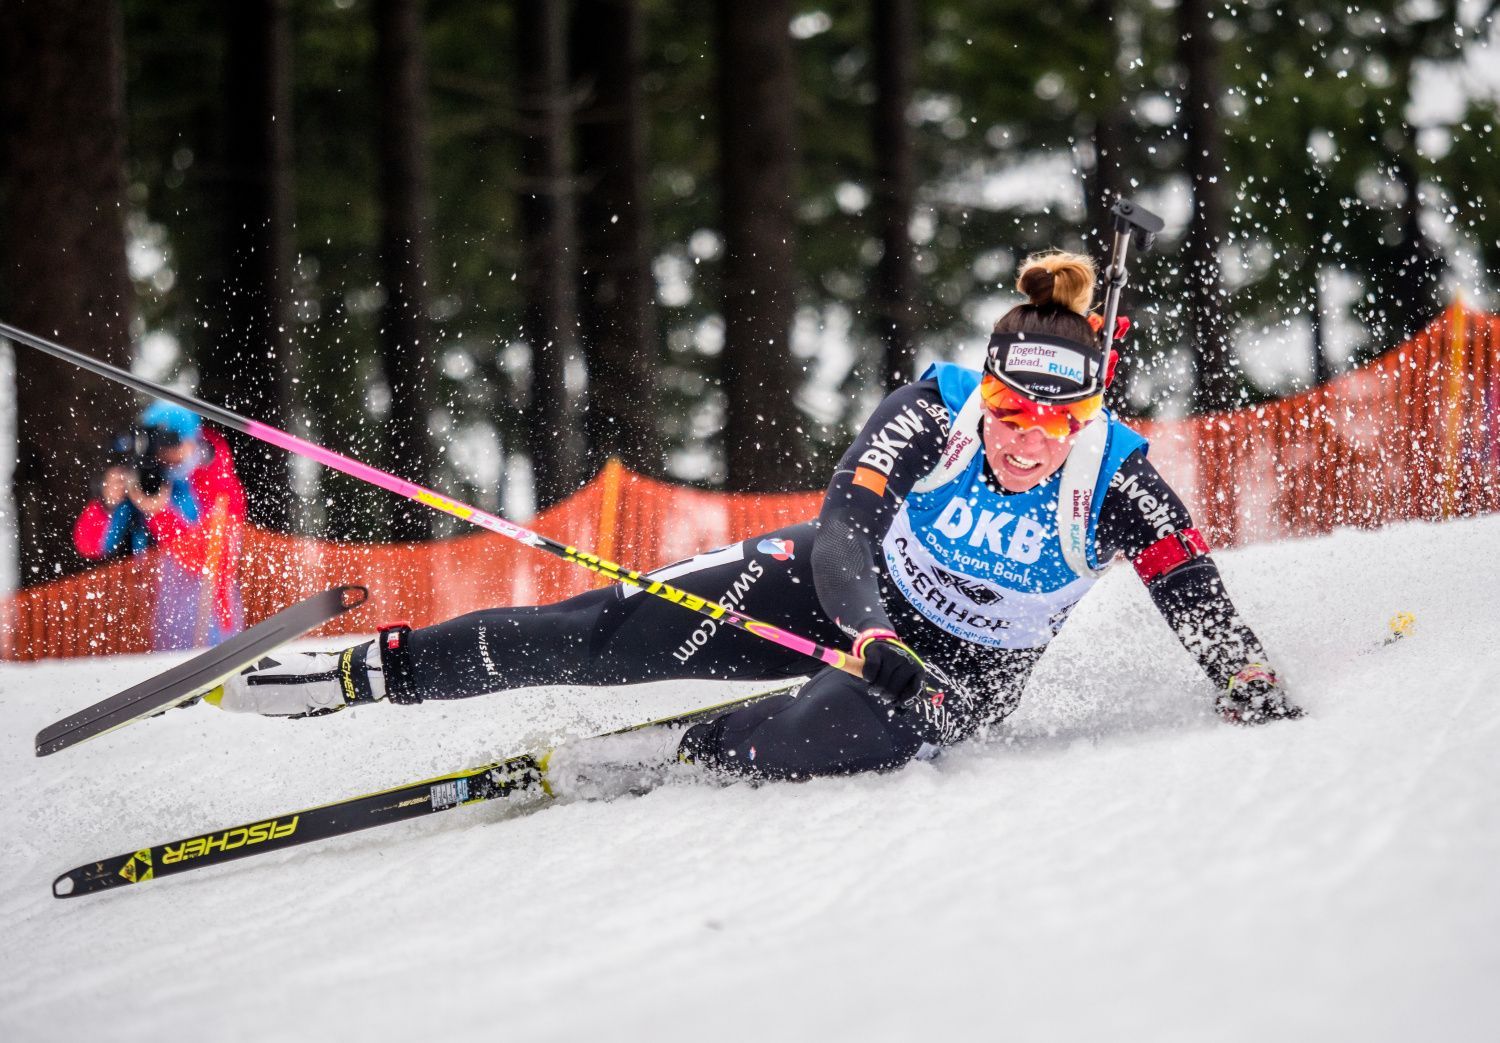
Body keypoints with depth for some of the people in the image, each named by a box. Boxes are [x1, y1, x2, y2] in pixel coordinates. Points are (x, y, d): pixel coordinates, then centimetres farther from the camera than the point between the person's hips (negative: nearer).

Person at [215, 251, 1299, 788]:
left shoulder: (1119, 481, -24)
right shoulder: (933, 411, -24)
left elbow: (1195, 592, -16)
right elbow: (843, 530, -30)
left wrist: (1251, 680, -35)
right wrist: (875, 638, -48)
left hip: (968, 668, -1)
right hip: (847, 588, 1)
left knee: (802, 744, -35)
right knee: (617, 633, -13)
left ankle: (661, 758, -7)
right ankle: (371, 669, -4)